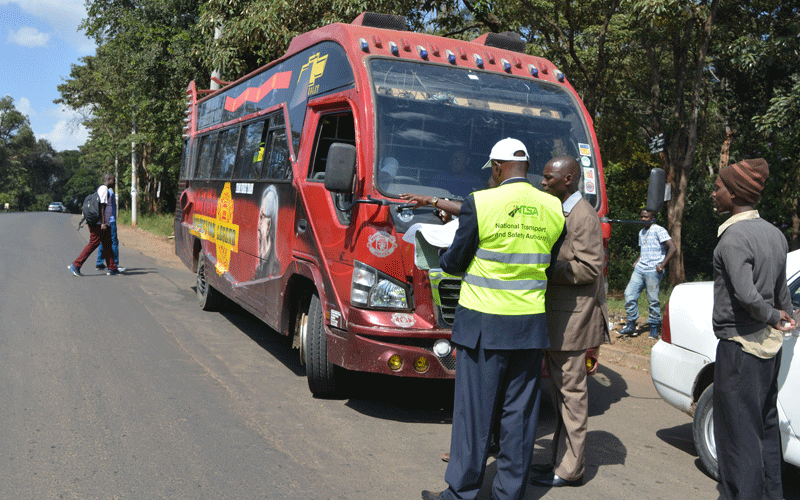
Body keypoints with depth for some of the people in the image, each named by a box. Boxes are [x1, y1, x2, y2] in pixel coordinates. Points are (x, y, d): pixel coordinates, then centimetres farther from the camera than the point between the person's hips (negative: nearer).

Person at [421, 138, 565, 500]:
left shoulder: (479, 203, -11)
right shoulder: (554, 209, 2)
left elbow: (455, 262, -4)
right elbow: (551, 263, 11)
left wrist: (443, 260, 18)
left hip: (483, 322, -4)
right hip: (531, 324, 4)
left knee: (475, 408, 5)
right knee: (520, 409, 12)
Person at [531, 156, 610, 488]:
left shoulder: (583, 216, -15)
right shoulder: (558, 212, 16)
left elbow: (588, 268, -20)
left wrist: (545, 269, -18)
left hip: (572, 319, -10)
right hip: (556, 316, 10)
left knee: (571, 390, -3)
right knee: (561, 389, 16)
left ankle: (570, 469, 7)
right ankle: (562, 457, 27)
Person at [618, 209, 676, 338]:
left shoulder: (658, 230, -5)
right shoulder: (641, 233, 19)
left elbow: (673, 248, -13)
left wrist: (662, 265, -15)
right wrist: (637, 262, 15)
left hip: (653, 271, -7)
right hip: (639, 269, 7)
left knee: (653, 300, -3)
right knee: (629, 294, -1)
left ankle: (654, 327, 10)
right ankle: (631, 325, 8)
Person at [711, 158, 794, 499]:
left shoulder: (734, 237, -18)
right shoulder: (774, 234, 9)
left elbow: (746, 295, -27)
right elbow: (781, 289, 14)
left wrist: (772, 317, -11)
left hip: (740, 346, -9)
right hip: (769, 344, 9)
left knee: (738, 433, 0)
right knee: (765, 426, 19)